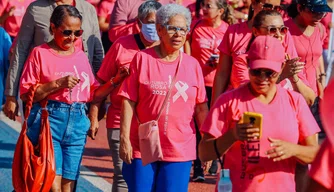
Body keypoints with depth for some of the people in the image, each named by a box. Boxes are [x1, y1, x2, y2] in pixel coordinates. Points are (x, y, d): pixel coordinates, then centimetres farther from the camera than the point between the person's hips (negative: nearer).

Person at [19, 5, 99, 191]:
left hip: (77, 122, 5)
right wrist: (57, 84, -15)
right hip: (48, 119, -5)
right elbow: (26, 94, -6)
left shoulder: (81, 56, 13)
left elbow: (93, 91, 15)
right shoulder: (40, 53, -1)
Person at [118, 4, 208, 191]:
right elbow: (128, 102, -2)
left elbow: (201, 108, 8)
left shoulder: (193, 65, 5)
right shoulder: (143, 58, -1)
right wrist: (125, 138, -7)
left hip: (180, 150, 1)